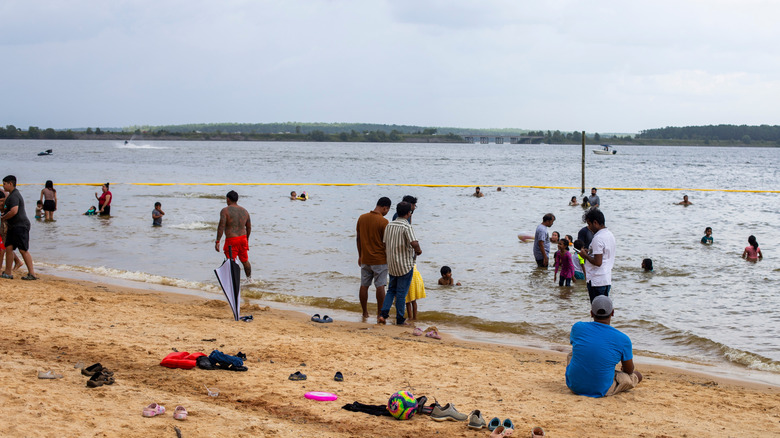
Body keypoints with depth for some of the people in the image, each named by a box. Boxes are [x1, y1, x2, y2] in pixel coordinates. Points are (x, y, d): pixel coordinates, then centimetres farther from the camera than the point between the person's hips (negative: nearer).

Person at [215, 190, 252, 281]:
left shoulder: (225, 211, -9)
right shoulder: (244, 211, 10)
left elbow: (221, 227, -16)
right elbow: (249, 227, 15)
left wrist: (217, 241, -14)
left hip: (231, 240, -6)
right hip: (243, 238, 6)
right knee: (245, 261, 21)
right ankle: (249, 279, 35)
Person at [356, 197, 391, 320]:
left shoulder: (362, 218, 3)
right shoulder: (383, 222, -14)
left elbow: (358, 239, 9)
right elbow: (386, 242, -11)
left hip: (365, 259, 5)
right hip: (380, 259, -5)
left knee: (364, 286, 11)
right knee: (380, 286, 0)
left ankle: (365, 313, 18)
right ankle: (380, 314, 2)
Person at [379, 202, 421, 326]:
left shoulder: (389, 225, 5)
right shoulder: (407, 227, -16)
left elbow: (385, 244, 11)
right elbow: (414, 243, -29)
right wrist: (418, 250, -9)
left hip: (392, 264, 6)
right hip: (405, 264, -6)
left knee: (391, 290, 17)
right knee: (401, 292, 2)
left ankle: (384, 313, 4)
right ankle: (400, 319, 8)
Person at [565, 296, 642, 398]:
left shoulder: (578, 327, -9)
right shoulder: (623, 339, -13)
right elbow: (629, 371, 2)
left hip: (573, 385, 3)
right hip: (601, 391, -3)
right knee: (637, 376, 19)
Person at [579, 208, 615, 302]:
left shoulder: (598, 238, -18)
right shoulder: (610, 235, 12)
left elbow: (598, 262, -23)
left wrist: (586, 255, -8)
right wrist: (590, 252, 15)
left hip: (597, 281, -9)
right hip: (607, 279, 9)